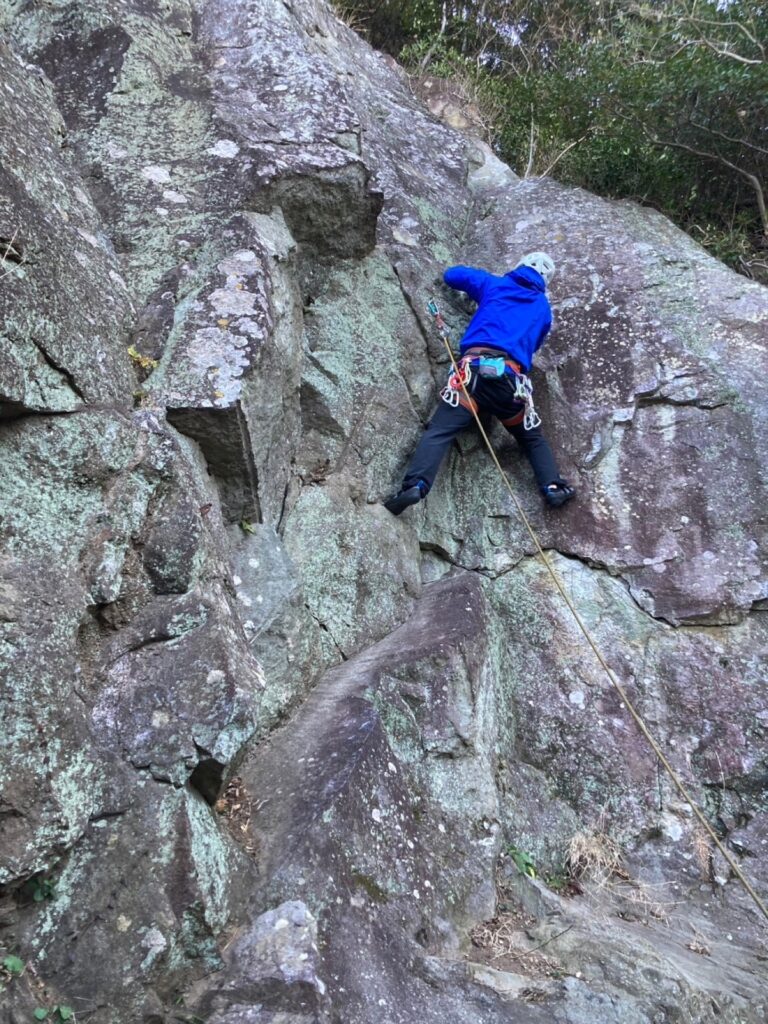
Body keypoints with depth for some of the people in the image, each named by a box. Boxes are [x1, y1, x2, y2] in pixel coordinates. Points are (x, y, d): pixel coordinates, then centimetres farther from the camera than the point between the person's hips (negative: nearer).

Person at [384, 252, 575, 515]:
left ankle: (415, 485, -35)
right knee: (533, 438, 22)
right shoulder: (543, 308, 25)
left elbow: (451, 274, 31)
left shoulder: (495, 284, 22)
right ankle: (554, 487, 6)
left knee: (440, 430, -14)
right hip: (511, 378, 2)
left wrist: (479, 285, 49)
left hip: (474, 368, -2)